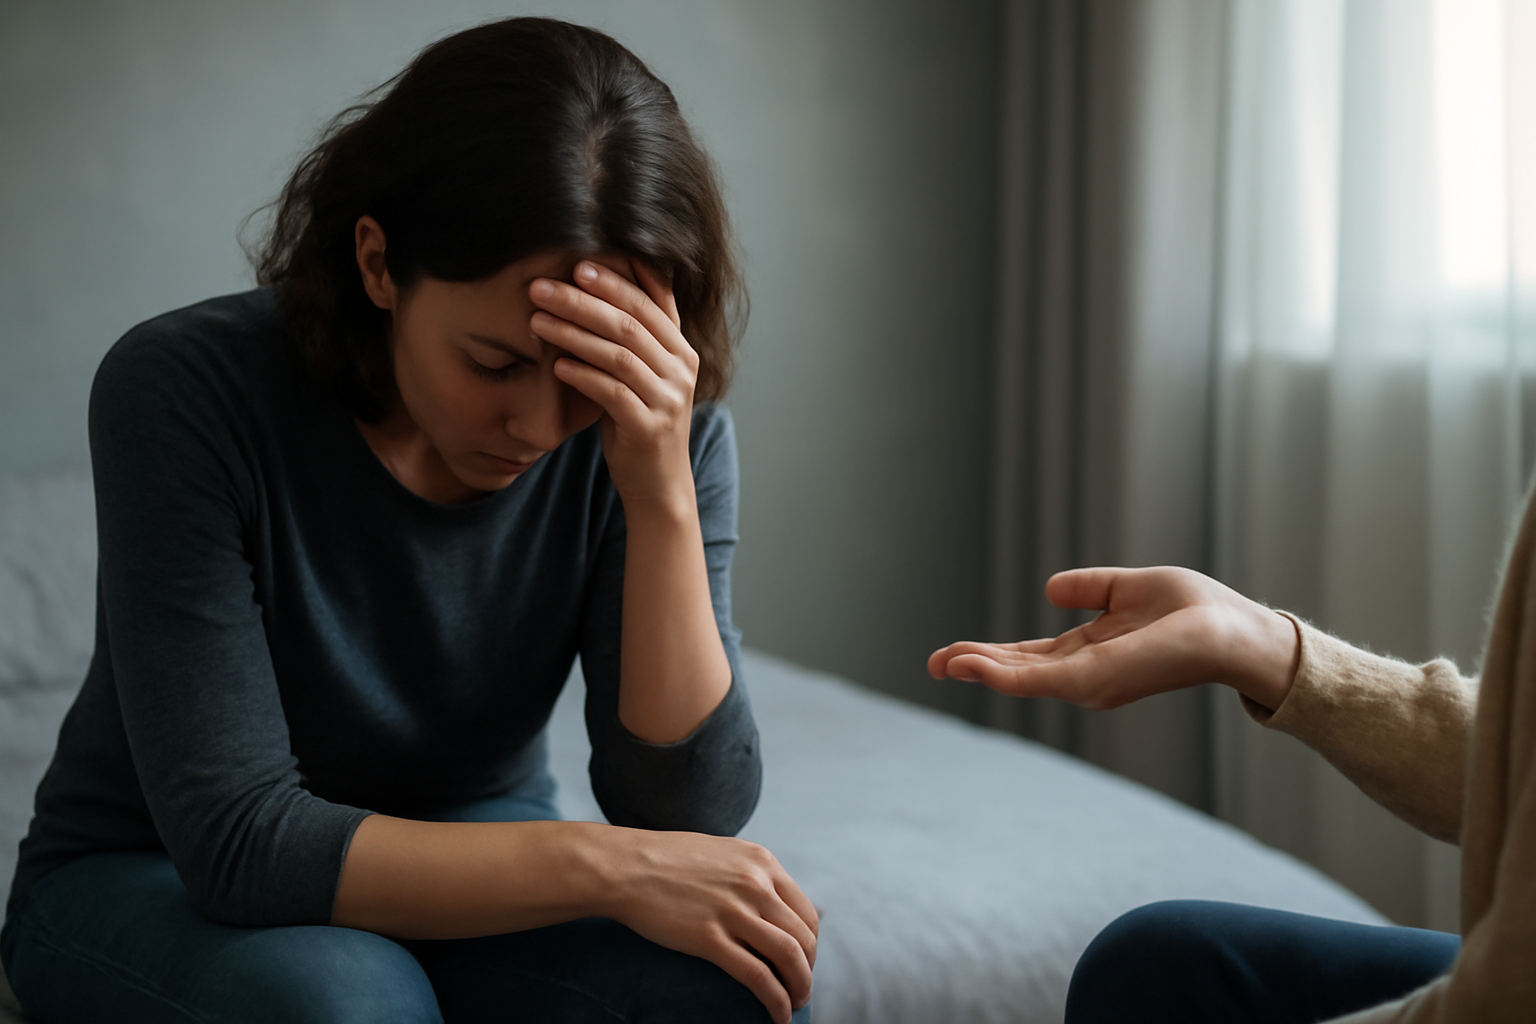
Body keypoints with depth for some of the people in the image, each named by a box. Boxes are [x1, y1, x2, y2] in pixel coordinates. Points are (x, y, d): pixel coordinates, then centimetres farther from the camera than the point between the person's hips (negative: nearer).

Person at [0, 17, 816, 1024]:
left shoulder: (651, 427, -17)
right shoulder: (182, 387, -26)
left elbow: (691, 817, -22)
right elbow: (236, 838, -29)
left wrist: (664, 496, -34)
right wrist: (604, 865, -35)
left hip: (470, 864, 2)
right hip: (154, 883, -1)